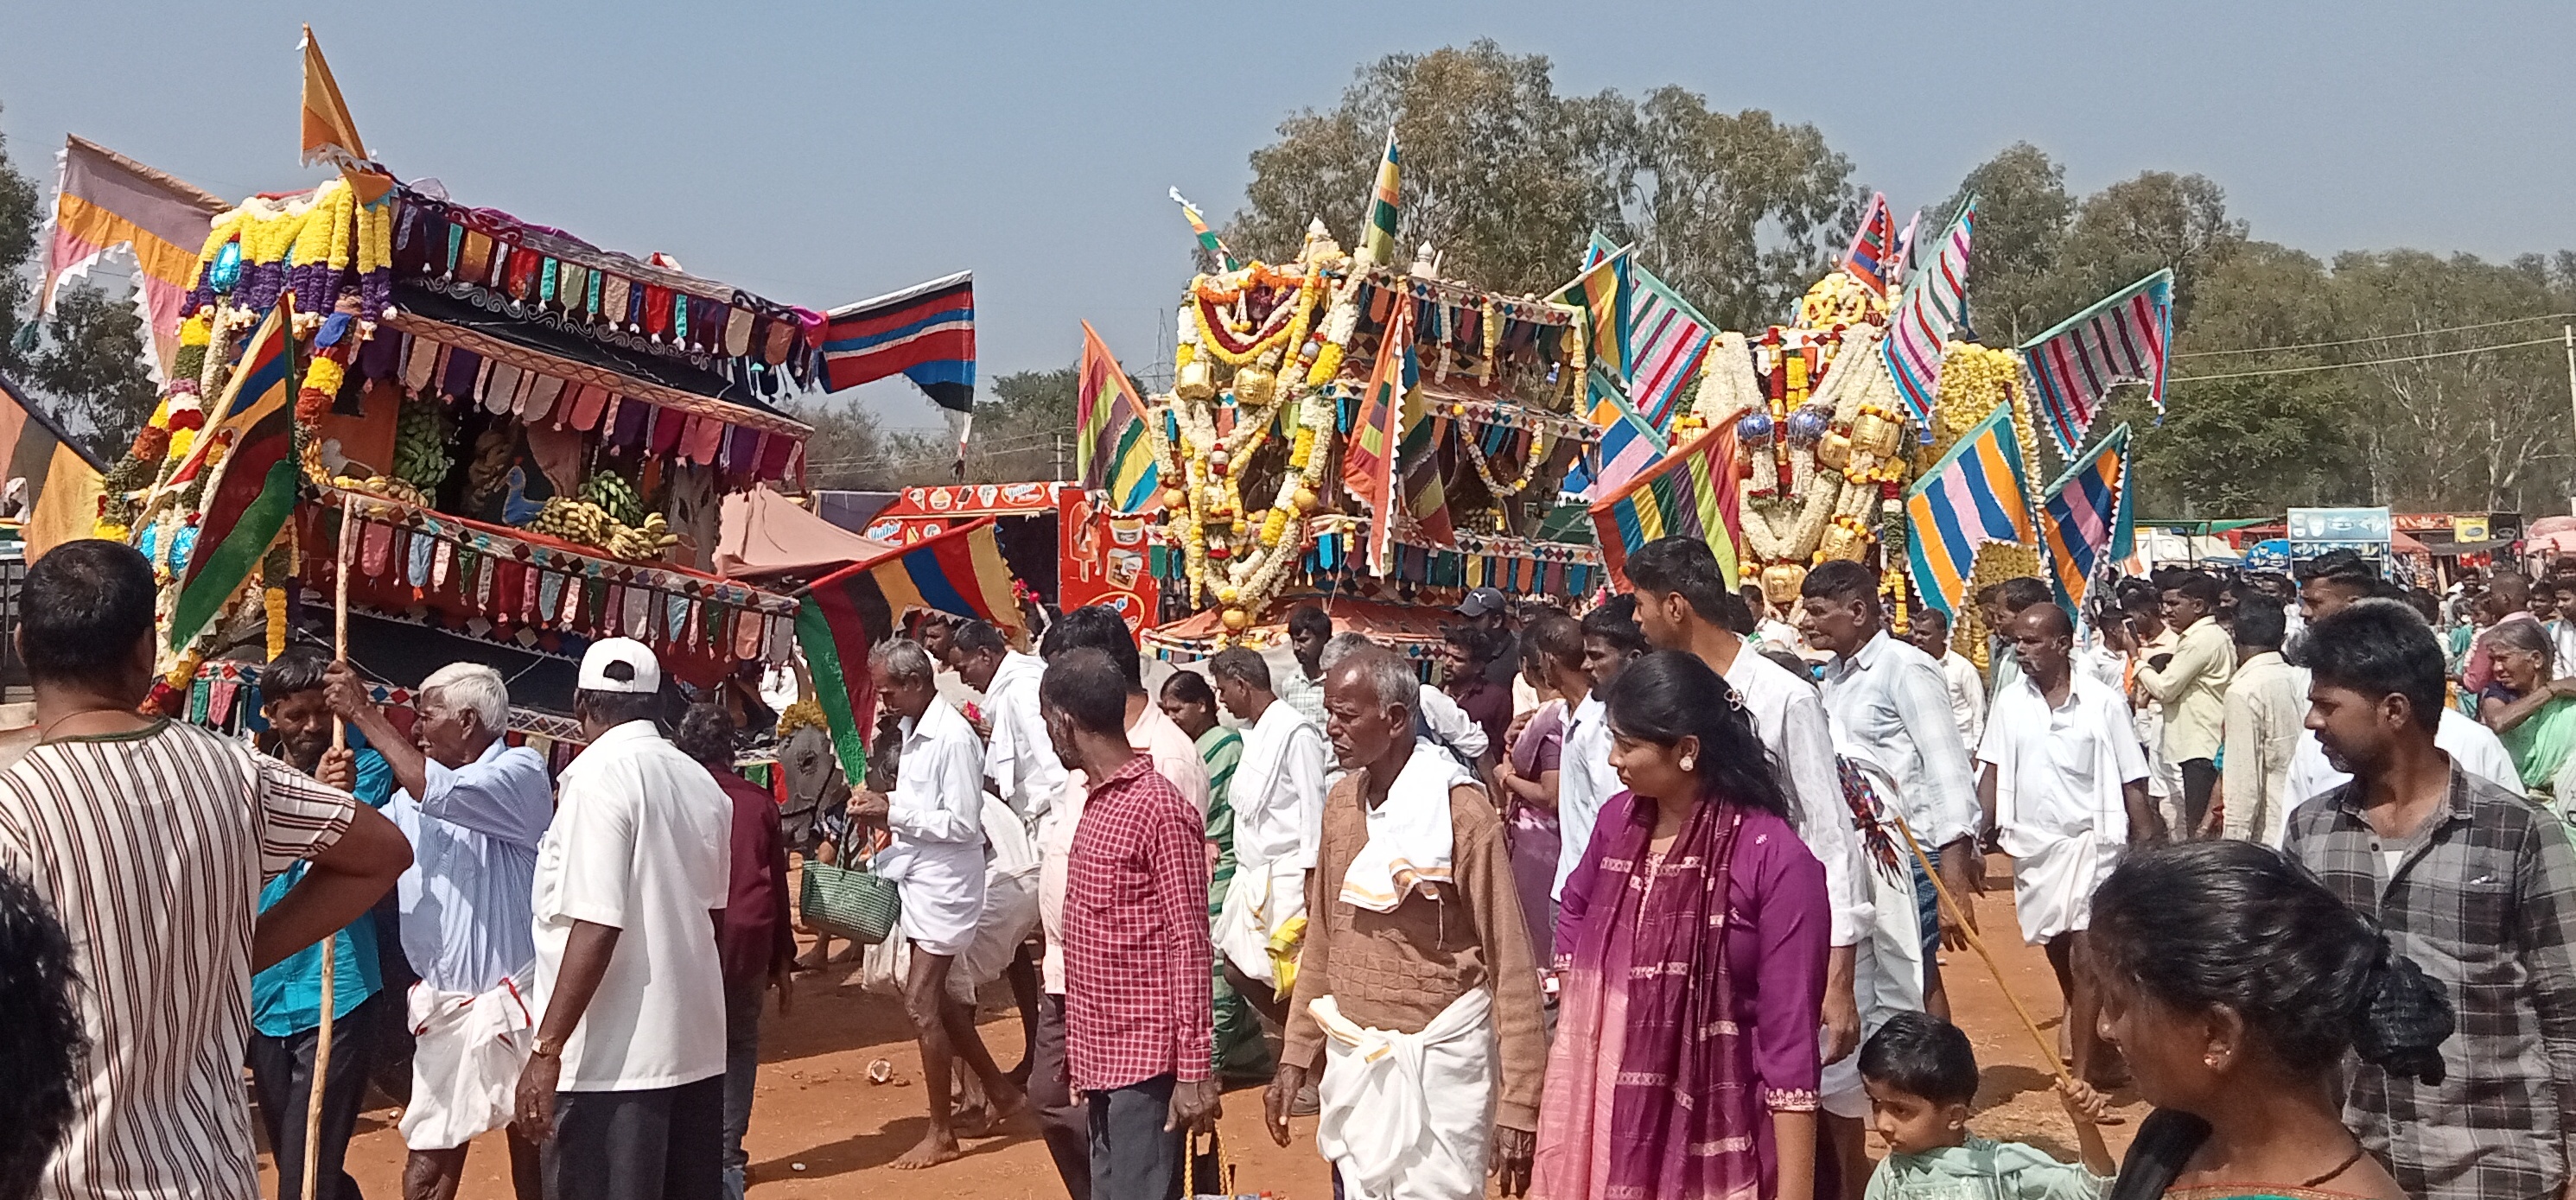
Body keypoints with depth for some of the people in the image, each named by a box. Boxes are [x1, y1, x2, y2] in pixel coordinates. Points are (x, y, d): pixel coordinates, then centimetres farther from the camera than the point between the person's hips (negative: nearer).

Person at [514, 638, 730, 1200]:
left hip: (613, 1059, -7)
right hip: (695, 1047, 7)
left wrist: (547, 1049, -17)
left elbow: (596, 925, -20)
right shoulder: (703, 783, 8)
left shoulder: (599, 775, -13)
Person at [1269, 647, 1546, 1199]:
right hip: (1352, 1053, 6)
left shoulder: (1461, 810, -14)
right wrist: (1296, 1057, 13)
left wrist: (1518, 1103, -14)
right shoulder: (1341, 802, 5)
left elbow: (1509, 961, -13)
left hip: (1435, 1054, -6)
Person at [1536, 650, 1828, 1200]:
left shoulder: (1775, 859, -16)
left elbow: (1789, 1034, -15)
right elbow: (1576, 907, 24)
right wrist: (1572, 1005, 12)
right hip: (1605, 1104, 5)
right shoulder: (1617, 819, 1)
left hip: (1715, 1129, -5)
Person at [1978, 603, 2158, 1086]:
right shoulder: (2011, 702, 3)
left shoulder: (2103, 702, -8)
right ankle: (2092, 1052, 34)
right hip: (2033, 845, 5)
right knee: (2060, 957, 15)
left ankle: (2081, 1075, -6)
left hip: (2089, 841, -5)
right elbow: (1992, 773, 6)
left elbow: (2133, 783, -5)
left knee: (2085, 960, -10)